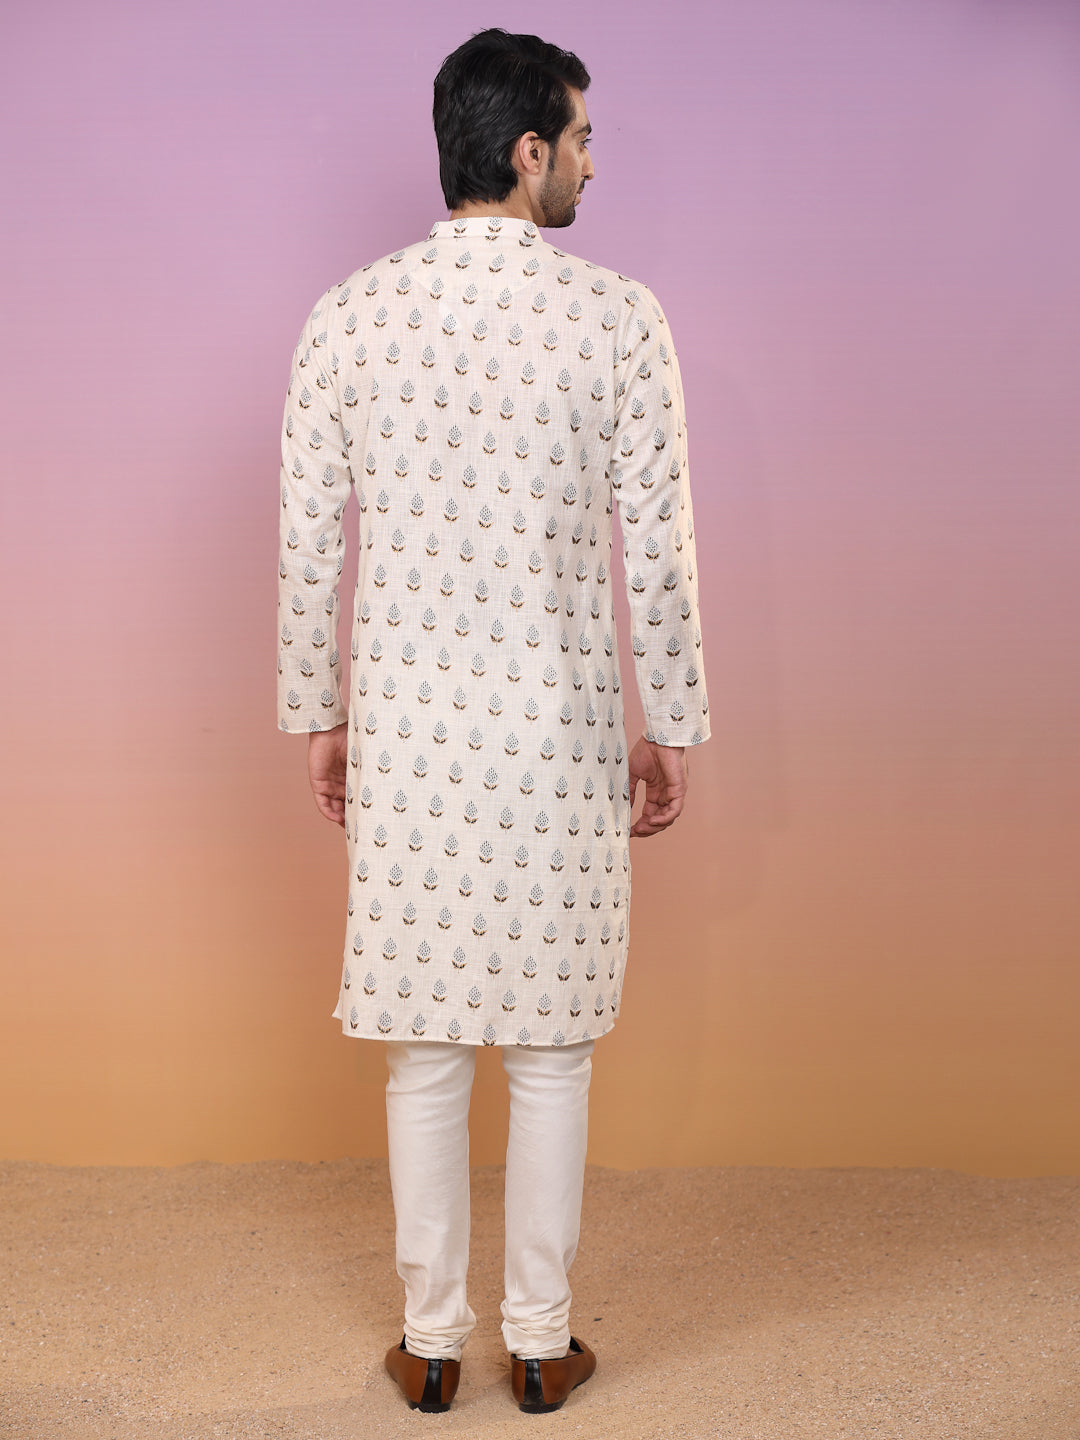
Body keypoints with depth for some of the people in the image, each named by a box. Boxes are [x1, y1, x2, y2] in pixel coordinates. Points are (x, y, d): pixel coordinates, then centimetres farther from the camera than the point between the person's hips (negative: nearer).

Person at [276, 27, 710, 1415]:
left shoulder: (345, 319, -1)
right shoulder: (619, 315, -8)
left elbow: (308, 548, 1)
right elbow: (656, 552, -7)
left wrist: (316, 714, 13)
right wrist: (671, 728, 4)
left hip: (405, 730, 2)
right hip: (560, 735, -1)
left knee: (423, 1051, 12)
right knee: (551, 1052, 12)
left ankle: (431, 1339, 24)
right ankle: (542, 1341, 23)